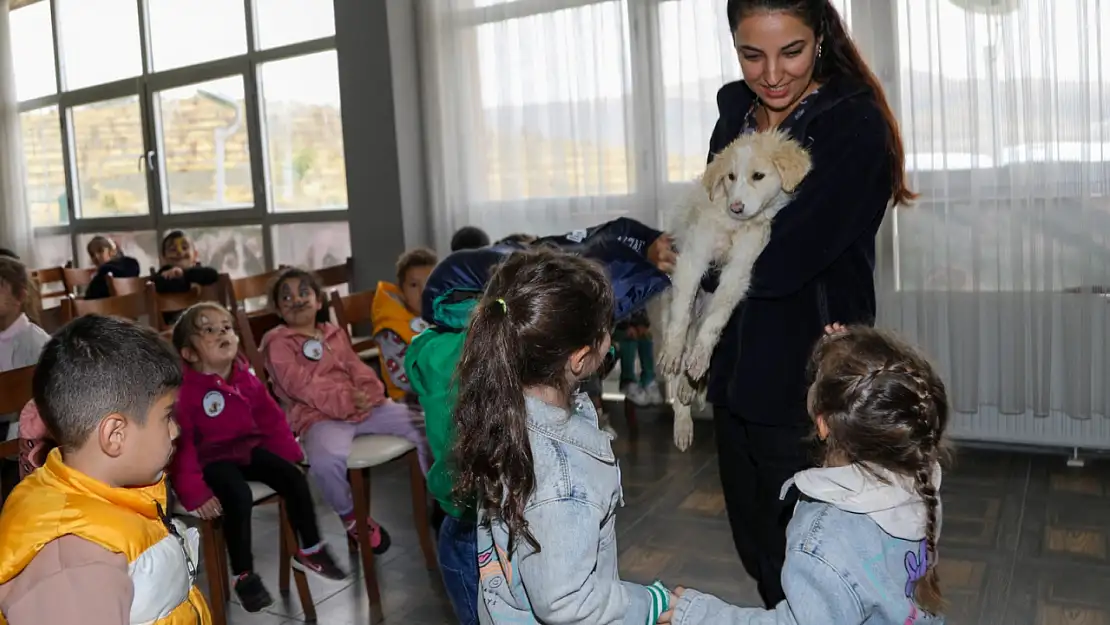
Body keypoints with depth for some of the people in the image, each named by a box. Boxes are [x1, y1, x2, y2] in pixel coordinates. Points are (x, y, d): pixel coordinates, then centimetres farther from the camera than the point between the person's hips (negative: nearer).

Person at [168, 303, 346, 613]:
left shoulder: (245, 377, 4)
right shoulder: (184, 390, -17)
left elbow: (270, 418, 12)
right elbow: (181, 443, -19)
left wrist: (289, 453, 6)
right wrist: (195, 491, -25)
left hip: (249, 448, 6)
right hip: (212, 459, -6)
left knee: (294, 478, -7)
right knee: (239, 498, -31)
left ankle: (310, 550, 12)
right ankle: (244, 575, -12)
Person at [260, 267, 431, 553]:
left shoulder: (335, 334, 22)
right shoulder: (278, 343, 3)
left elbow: (356, 367, 13)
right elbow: (301, 385, -10)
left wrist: (370, 391, -11)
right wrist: (345, 400, -22)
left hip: (363, 407, 6)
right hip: (318, 416, -5)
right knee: (326, 459, -39)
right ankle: (350, 518, -8)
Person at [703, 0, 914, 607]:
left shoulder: (856, 125, -14)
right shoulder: (736, 115, 7)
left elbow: (779, 264, -22)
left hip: (809, 382, -6)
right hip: (737, 375, 6)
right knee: (755, 551, 20)